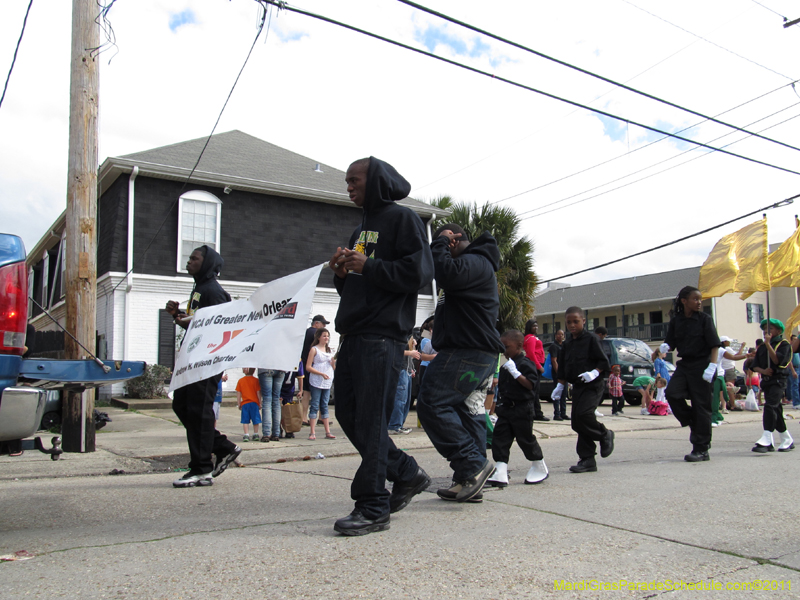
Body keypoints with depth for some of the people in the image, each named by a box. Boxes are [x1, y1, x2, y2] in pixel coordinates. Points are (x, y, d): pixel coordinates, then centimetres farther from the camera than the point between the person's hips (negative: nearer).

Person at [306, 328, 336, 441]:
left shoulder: (329, 350, 16)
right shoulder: (314, 349, -2)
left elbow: (334, 367, 16)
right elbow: (308, 367, -8)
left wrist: (334, 360, -6)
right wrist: (321, 374, -16)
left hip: (327, 382, 5)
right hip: (316, 382, -5)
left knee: (324, 406, 8)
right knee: (315, 406, -4)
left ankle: (328, 432, 8)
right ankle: (312, 433, -2)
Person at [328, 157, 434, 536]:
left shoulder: (402, 218, -1)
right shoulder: (361, 228, 25)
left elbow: (419, 272, -13)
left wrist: (367, 267, -14)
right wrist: (341, 273, 6)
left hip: (382, 336, -9)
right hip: (353, 334, 9)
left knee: (370, 419, -9)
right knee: (348, 414, 9)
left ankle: (373, 508, -1)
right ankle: (407, 474, 23)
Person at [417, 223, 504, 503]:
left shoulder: (475, 262, -10)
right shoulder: (478, 264, 24)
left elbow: (446, 274, -27)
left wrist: (439, 243, -12)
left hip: (468, 352, -11)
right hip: (480, 353, 11)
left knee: (431, 404, -12)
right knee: (469, 413, 8)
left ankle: (473, 464, -11)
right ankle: (468, 480, 11)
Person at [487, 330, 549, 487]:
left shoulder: (525, 363, -12)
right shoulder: (505, 365, 13)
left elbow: (530, 384, -23)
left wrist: (514, 371, -27)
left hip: (522, 408, -8)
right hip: (505, 407, 8)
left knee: (525, 438, 3)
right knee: (499, 438, -1)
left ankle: (539, 469, 26)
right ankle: (500, 474, -1)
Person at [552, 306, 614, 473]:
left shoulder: (591, 339, -4)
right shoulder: (567, 344, 14)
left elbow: (603, 361, -7)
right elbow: (563, 368, 19)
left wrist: (595, 372, -23)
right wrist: (560, 386, 14)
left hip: (593, 386, -7)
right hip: (577, 387, 7)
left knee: (583, 414, -25)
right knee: (577, 423, 2)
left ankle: (605, 435, 3)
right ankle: (587, 459, 8)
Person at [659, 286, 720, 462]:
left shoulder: (704, 319, -4)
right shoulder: (675, 321, 6)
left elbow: (714, 345, -6)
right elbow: (671, 342, 10)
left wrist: (712, 366, -18)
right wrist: (664, 347, -15)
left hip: (701, 365, -4)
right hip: (684, 365, 4)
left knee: (701, 405, -1)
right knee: (672, 393, -18)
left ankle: (701, 449, 6)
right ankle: (693, 423, 7)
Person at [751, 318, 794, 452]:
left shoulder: (783, 344, -2)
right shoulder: (761, 347, 15)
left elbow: (777, 360, -17)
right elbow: (755, 366, 9)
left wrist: (768, 344, -20)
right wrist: (763, 371, -12)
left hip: (778, 380, -7)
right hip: (766, 380, 7)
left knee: (770, 406, -21)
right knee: (776, 410, 12)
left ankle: (766, 441, -28)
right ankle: (787, 440, 25)